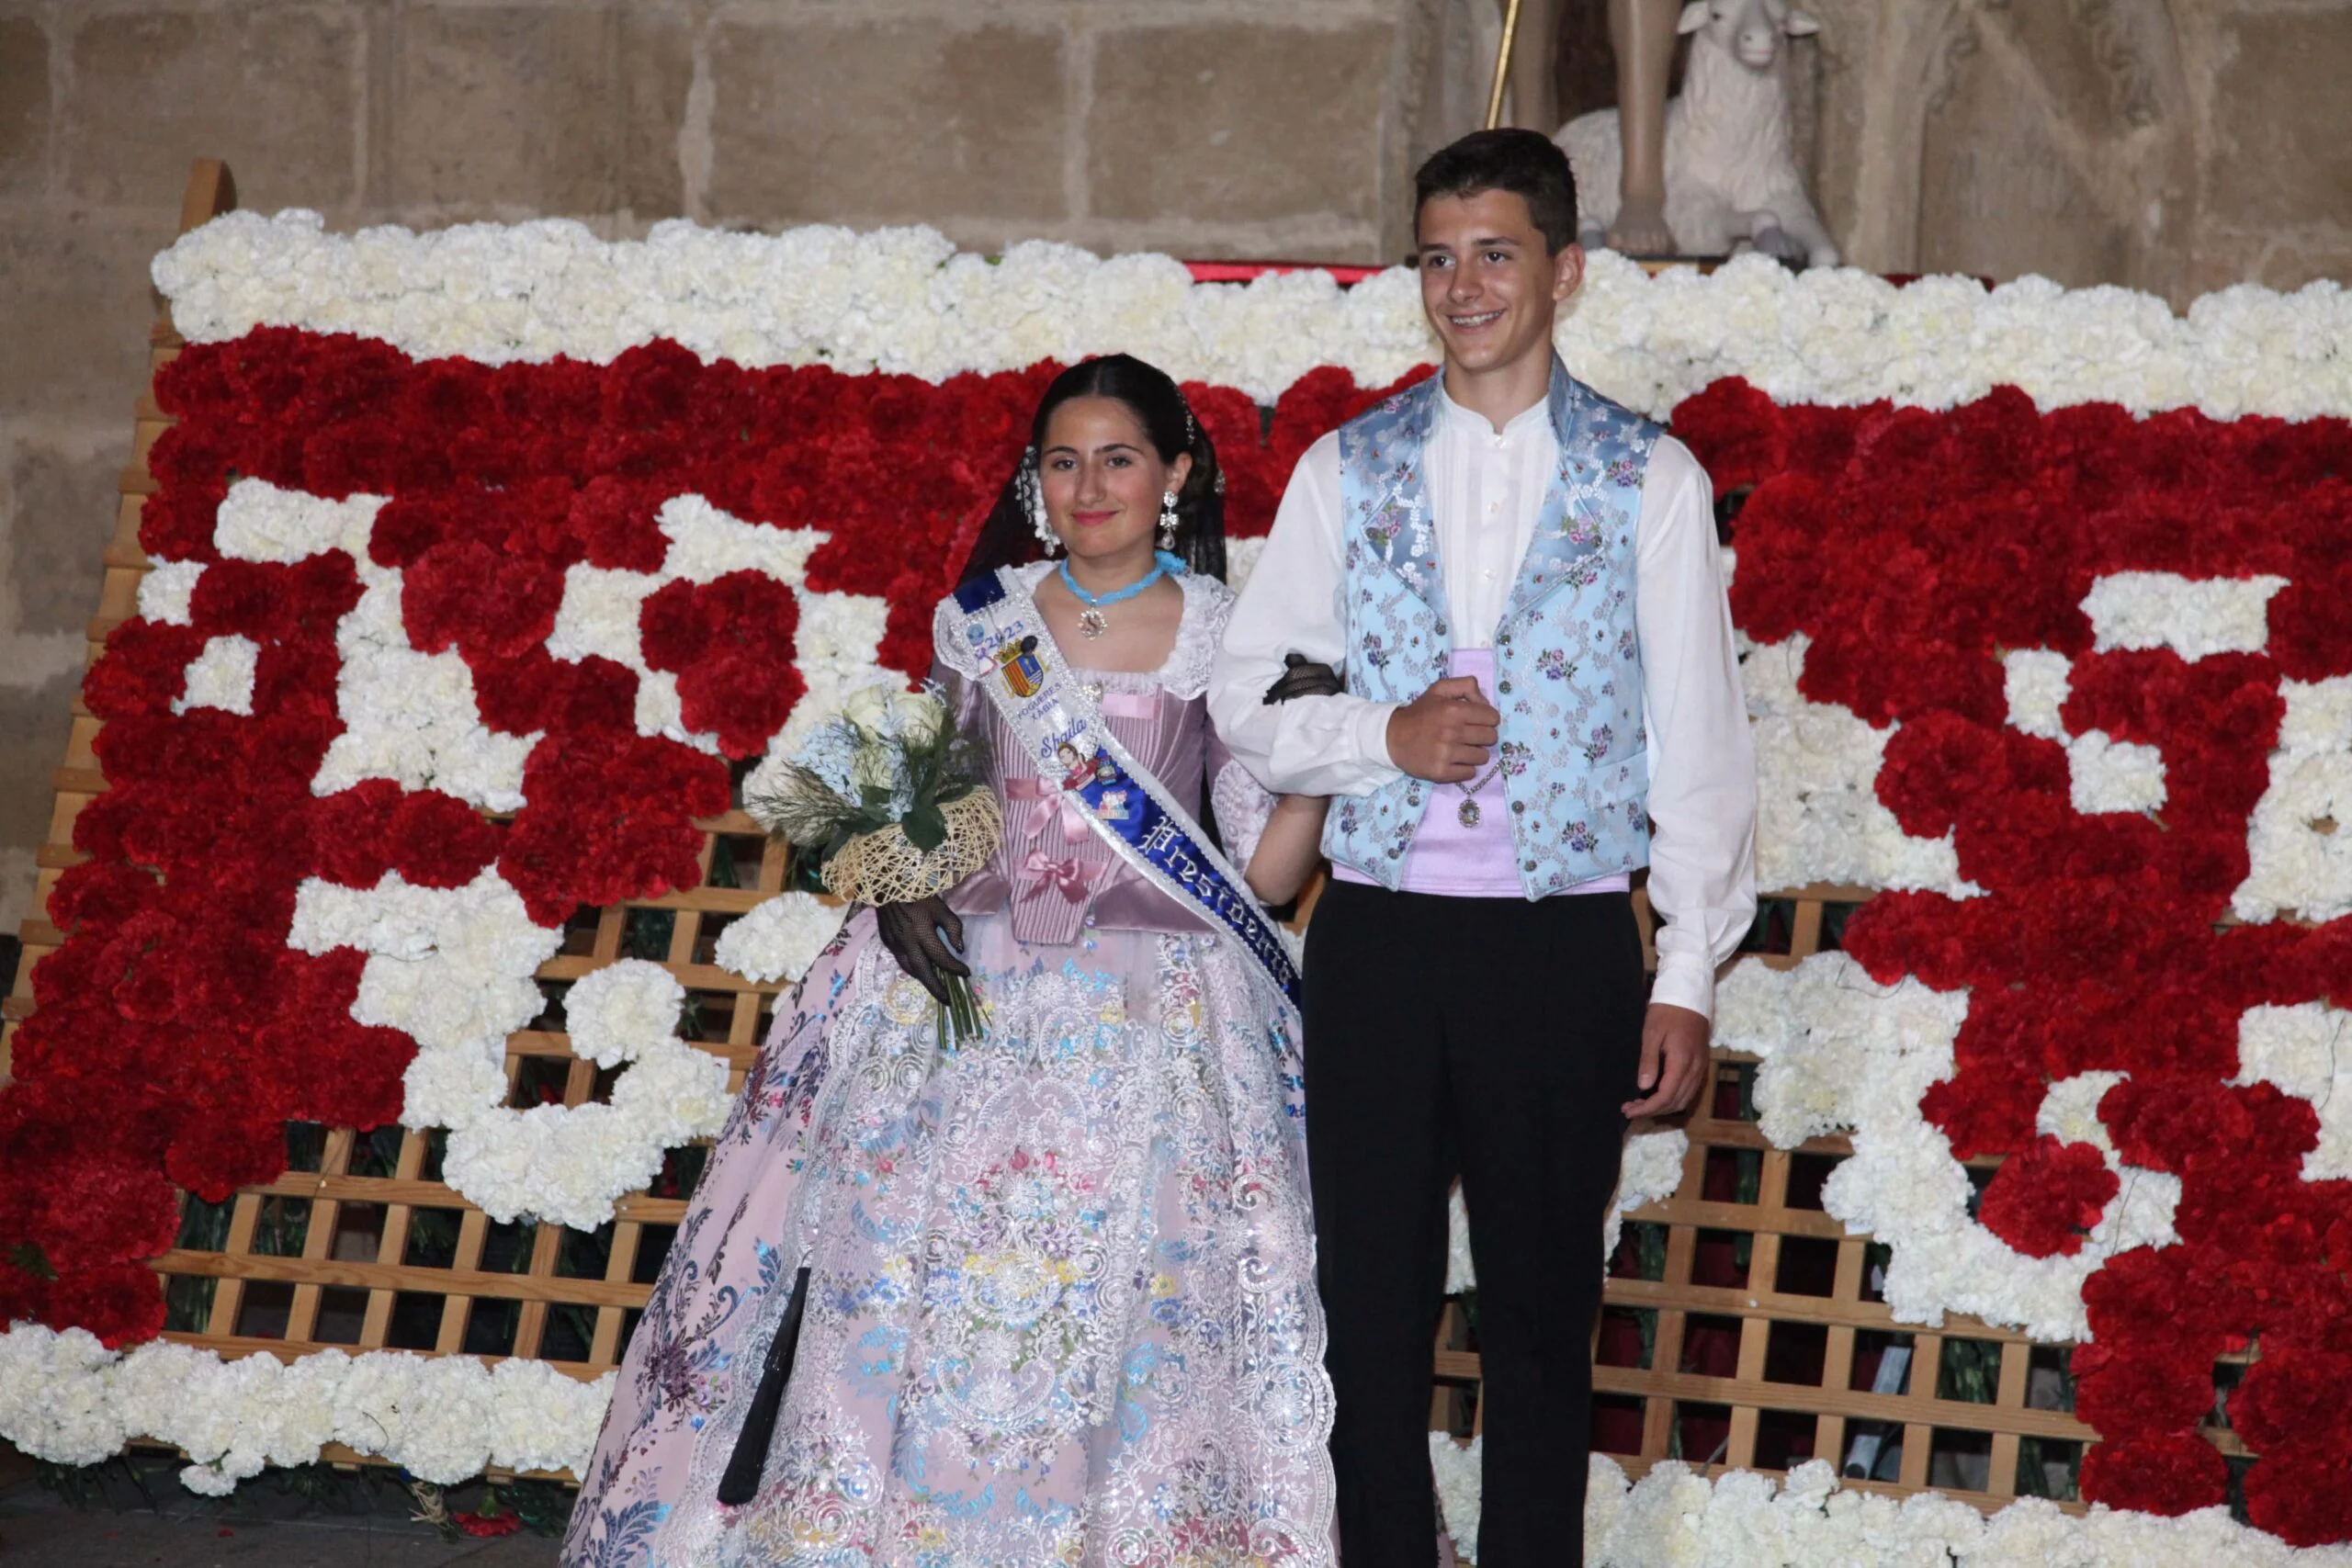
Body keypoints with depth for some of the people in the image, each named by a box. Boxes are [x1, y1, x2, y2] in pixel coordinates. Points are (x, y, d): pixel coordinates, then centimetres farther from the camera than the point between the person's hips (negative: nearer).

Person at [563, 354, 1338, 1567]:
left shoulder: (1232, 639, 1)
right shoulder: (981, 620, 7)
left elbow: (1267, 872, 1)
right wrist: (903, 897, -3)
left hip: (1151, 1019, -2)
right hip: (971, 994, 2)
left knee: (1117, 1317, -7)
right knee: (911, 1281, -3)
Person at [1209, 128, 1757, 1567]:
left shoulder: (1649, 478, 2)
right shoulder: (1347, 471, 8)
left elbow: (1699, 737, 0)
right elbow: (1244, 699, 9)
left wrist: (1690, 977, -5)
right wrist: (1383, 736, -10)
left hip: (1564, 945, -2)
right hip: (1378, 937, 2)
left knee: (1543, 1313, 5)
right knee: (1373, 1307, 7)